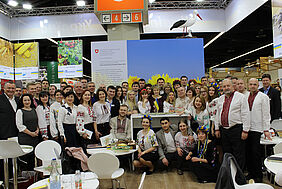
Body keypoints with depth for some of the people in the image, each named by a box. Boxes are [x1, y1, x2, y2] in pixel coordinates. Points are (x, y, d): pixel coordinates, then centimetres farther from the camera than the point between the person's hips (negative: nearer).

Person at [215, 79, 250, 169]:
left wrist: (245, 130, -13)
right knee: (226, 154, 14)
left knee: (238, 155, 0)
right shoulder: (220, 99, 13)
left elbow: (245, 114, -8)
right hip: (223, 130, 6)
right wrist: (217, 129, 13)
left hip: (236, 129, -6)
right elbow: (217, 114, 17)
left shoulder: (240, 97, -4)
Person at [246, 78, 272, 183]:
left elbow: (266, 114, -5)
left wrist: (266, 129, -9)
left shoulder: (263, 97, -2)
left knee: (255, 153, -2)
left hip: (256, 128, -4)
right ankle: (250, 173, 22)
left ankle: (258, 175, 12)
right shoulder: (245, 97, 11)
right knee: (248, 152, 9)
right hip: (246, 128, 5)